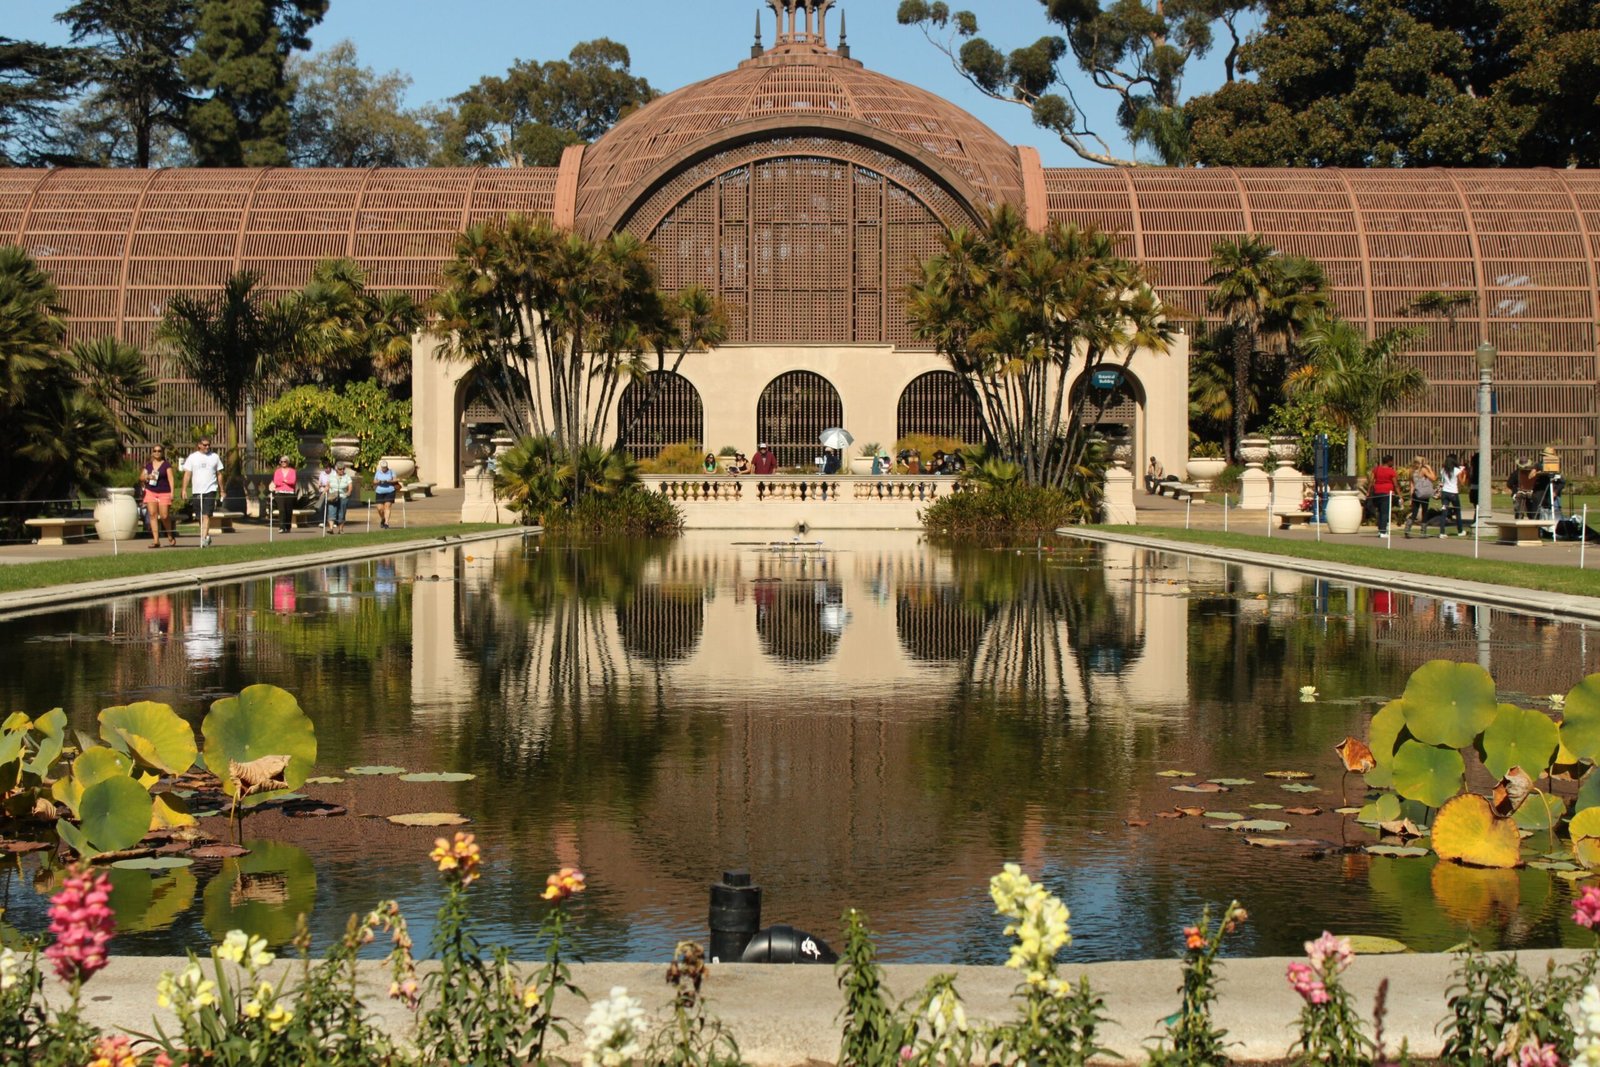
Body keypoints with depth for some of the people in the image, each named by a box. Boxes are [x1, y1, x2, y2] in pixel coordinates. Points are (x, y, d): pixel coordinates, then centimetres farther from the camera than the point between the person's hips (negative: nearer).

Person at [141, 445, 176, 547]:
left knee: (164, 516, -9)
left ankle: (170, 536, 18)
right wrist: (147, 477, -8)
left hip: (164, 493, -3)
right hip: (150, 492, 3)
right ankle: (156, 540, -8)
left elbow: (170, 478, -4)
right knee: (153, 515, -7)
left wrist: (172, 492, -13)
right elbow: (141, 477, 14)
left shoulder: (166, 465, 2)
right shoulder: (148, 465, 13)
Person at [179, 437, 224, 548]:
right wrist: (184, 489, -4)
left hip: (210, 490, -2)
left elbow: (219, 475, 13)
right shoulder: (192, 457, 6)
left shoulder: (215, 457, 7)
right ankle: (207, 536, 26)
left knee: (206, 515, -14)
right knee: (200, 517, 9)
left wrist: (221, 490, 13)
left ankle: (204, 538, -21)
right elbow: (187, 474, 5)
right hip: (197, 491, 2)